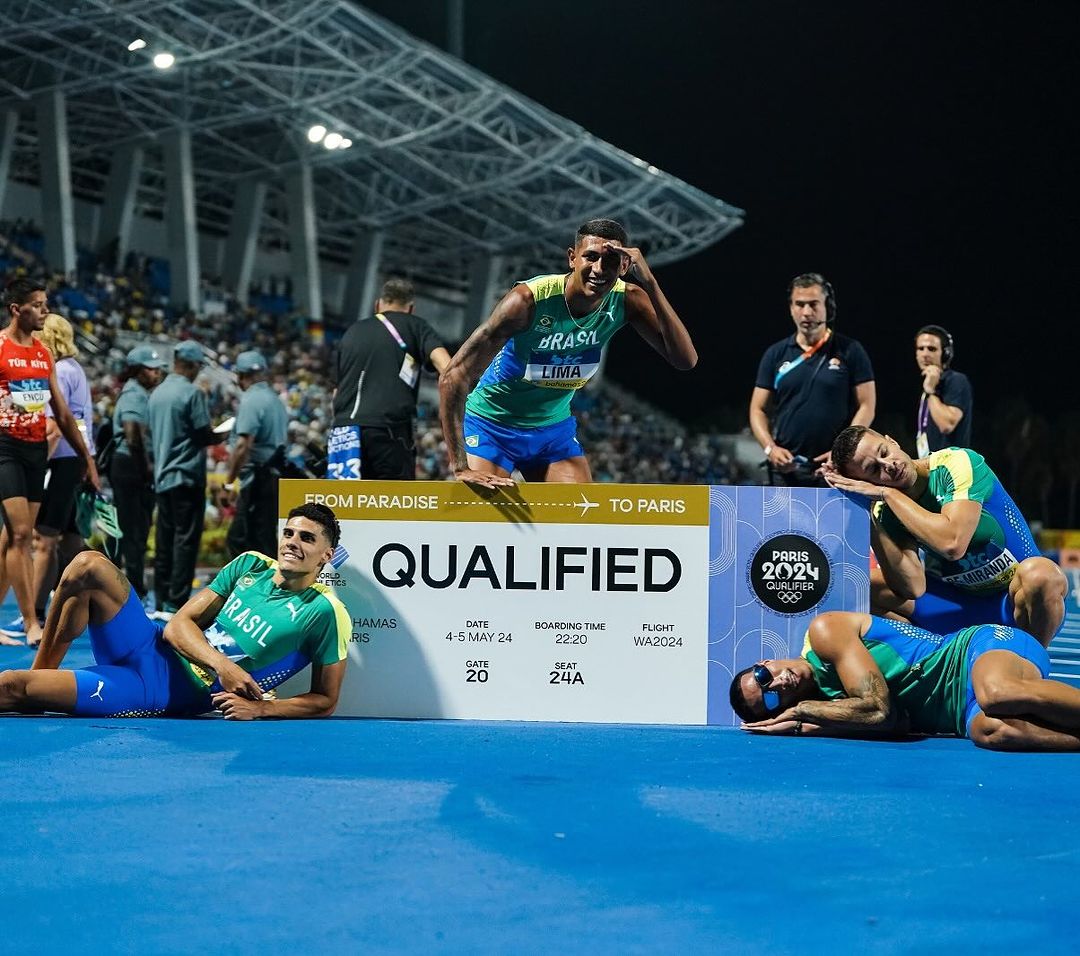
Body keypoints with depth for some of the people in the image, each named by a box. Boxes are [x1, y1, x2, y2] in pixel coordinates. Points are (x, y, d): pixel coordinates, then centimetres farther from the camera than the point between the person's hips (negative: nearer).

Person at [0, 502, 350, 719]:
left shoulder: (325, 612, -11)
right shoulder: (250, 565, 5)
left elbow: (325, 701, -5)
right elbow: (178, 625, 1)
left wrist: (259, 708, -20)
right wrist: (222, 665, -19)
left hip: (164, 692, -6)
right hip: (151, 648, 6)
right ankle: (42, 672, -2)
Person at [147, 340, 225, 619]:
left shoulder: (156, 394, 11)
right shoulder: (192, 392, -12)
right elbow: (204, 435, -15)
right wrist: (220, 437, 7)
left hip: (162, 476, 8)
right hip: (187, 475, -8)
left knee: (164, 540, 11)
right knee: (186, 539, -6)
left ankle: (162, 601, 14)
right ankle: (177, 601, -9)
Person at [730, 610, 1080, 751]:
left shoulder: (824, 631, -5)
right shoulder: (828, 705, 10)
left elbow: (878, 708, -16)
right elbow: (894, 721, -9)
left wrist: (801, 710, -2)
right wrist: (799, 726, -10)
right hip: (966, 711, 5)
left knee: (996, 693, -42)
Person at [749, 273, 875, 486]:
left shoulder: (850, 351, 3)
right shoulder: (775, 354, 11)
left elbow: (866, 407, 1)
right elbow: (758, 410, 12)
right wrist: (770, 448, -7)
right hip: (786, 467, 3)